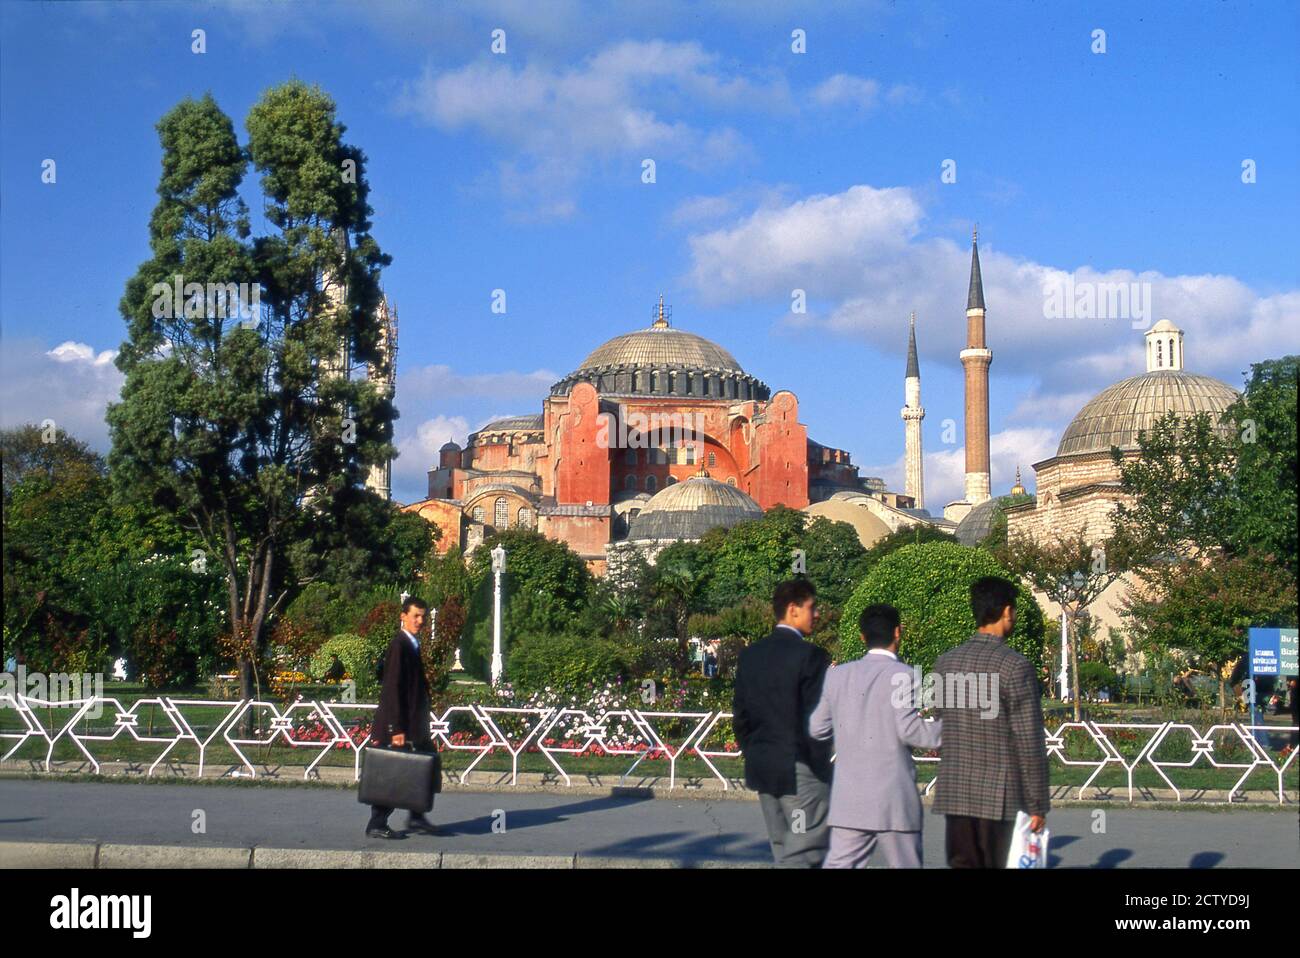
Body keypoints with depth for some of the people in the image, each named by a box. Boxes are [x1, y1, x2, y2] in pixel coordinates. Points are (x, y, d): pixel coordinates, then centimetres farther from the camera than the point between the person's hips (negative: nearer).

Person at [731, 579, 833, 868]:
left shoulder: (750, 655, 9)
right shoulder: (810, 655, -13)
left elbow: (740, 714, 12)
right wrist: (819, 765, -4)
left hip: (762, 769, 8)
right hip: (801, 771, -8)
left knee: (783, 853, 14)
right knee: (803, 856, -4)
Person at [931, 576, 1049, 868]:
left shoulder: (945, 662, 8)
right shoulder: (1015, 666, -11)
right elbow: (1029, 743, -11)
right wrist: (1037, 805, -6)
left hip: (954, 795, 5)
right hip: (1000, 797, -5)